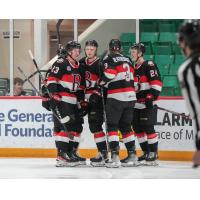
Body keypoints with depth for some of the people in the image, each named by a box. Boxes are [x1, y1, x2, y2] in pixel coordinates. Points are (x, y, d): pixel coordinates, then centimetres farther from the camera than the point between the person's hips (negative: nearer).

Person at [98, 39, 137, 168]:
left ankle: (115, 156, -15)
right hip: (130, 96, 6)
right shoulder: (128, 60, 16)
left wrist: (102, 83, -1)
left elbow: (109, 74, -19)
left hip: (116, 97, -6)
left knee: (112, 126, -4)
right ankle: (132, 155, 17)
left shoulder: (109, 60, -5)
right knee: (126, 126, 16)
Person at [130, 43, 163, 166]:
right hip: (137, 104, 9)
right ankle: (146, 153, 16)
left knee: (148, 128, -11)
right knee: (138, 129, 8)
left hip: (148, 104, -9)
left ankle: (154, 154, -7)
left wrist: (151, 97, -22)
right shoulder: (134, 68, 19)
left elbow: (157, 83, -17)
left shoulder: (149, 65, -8)